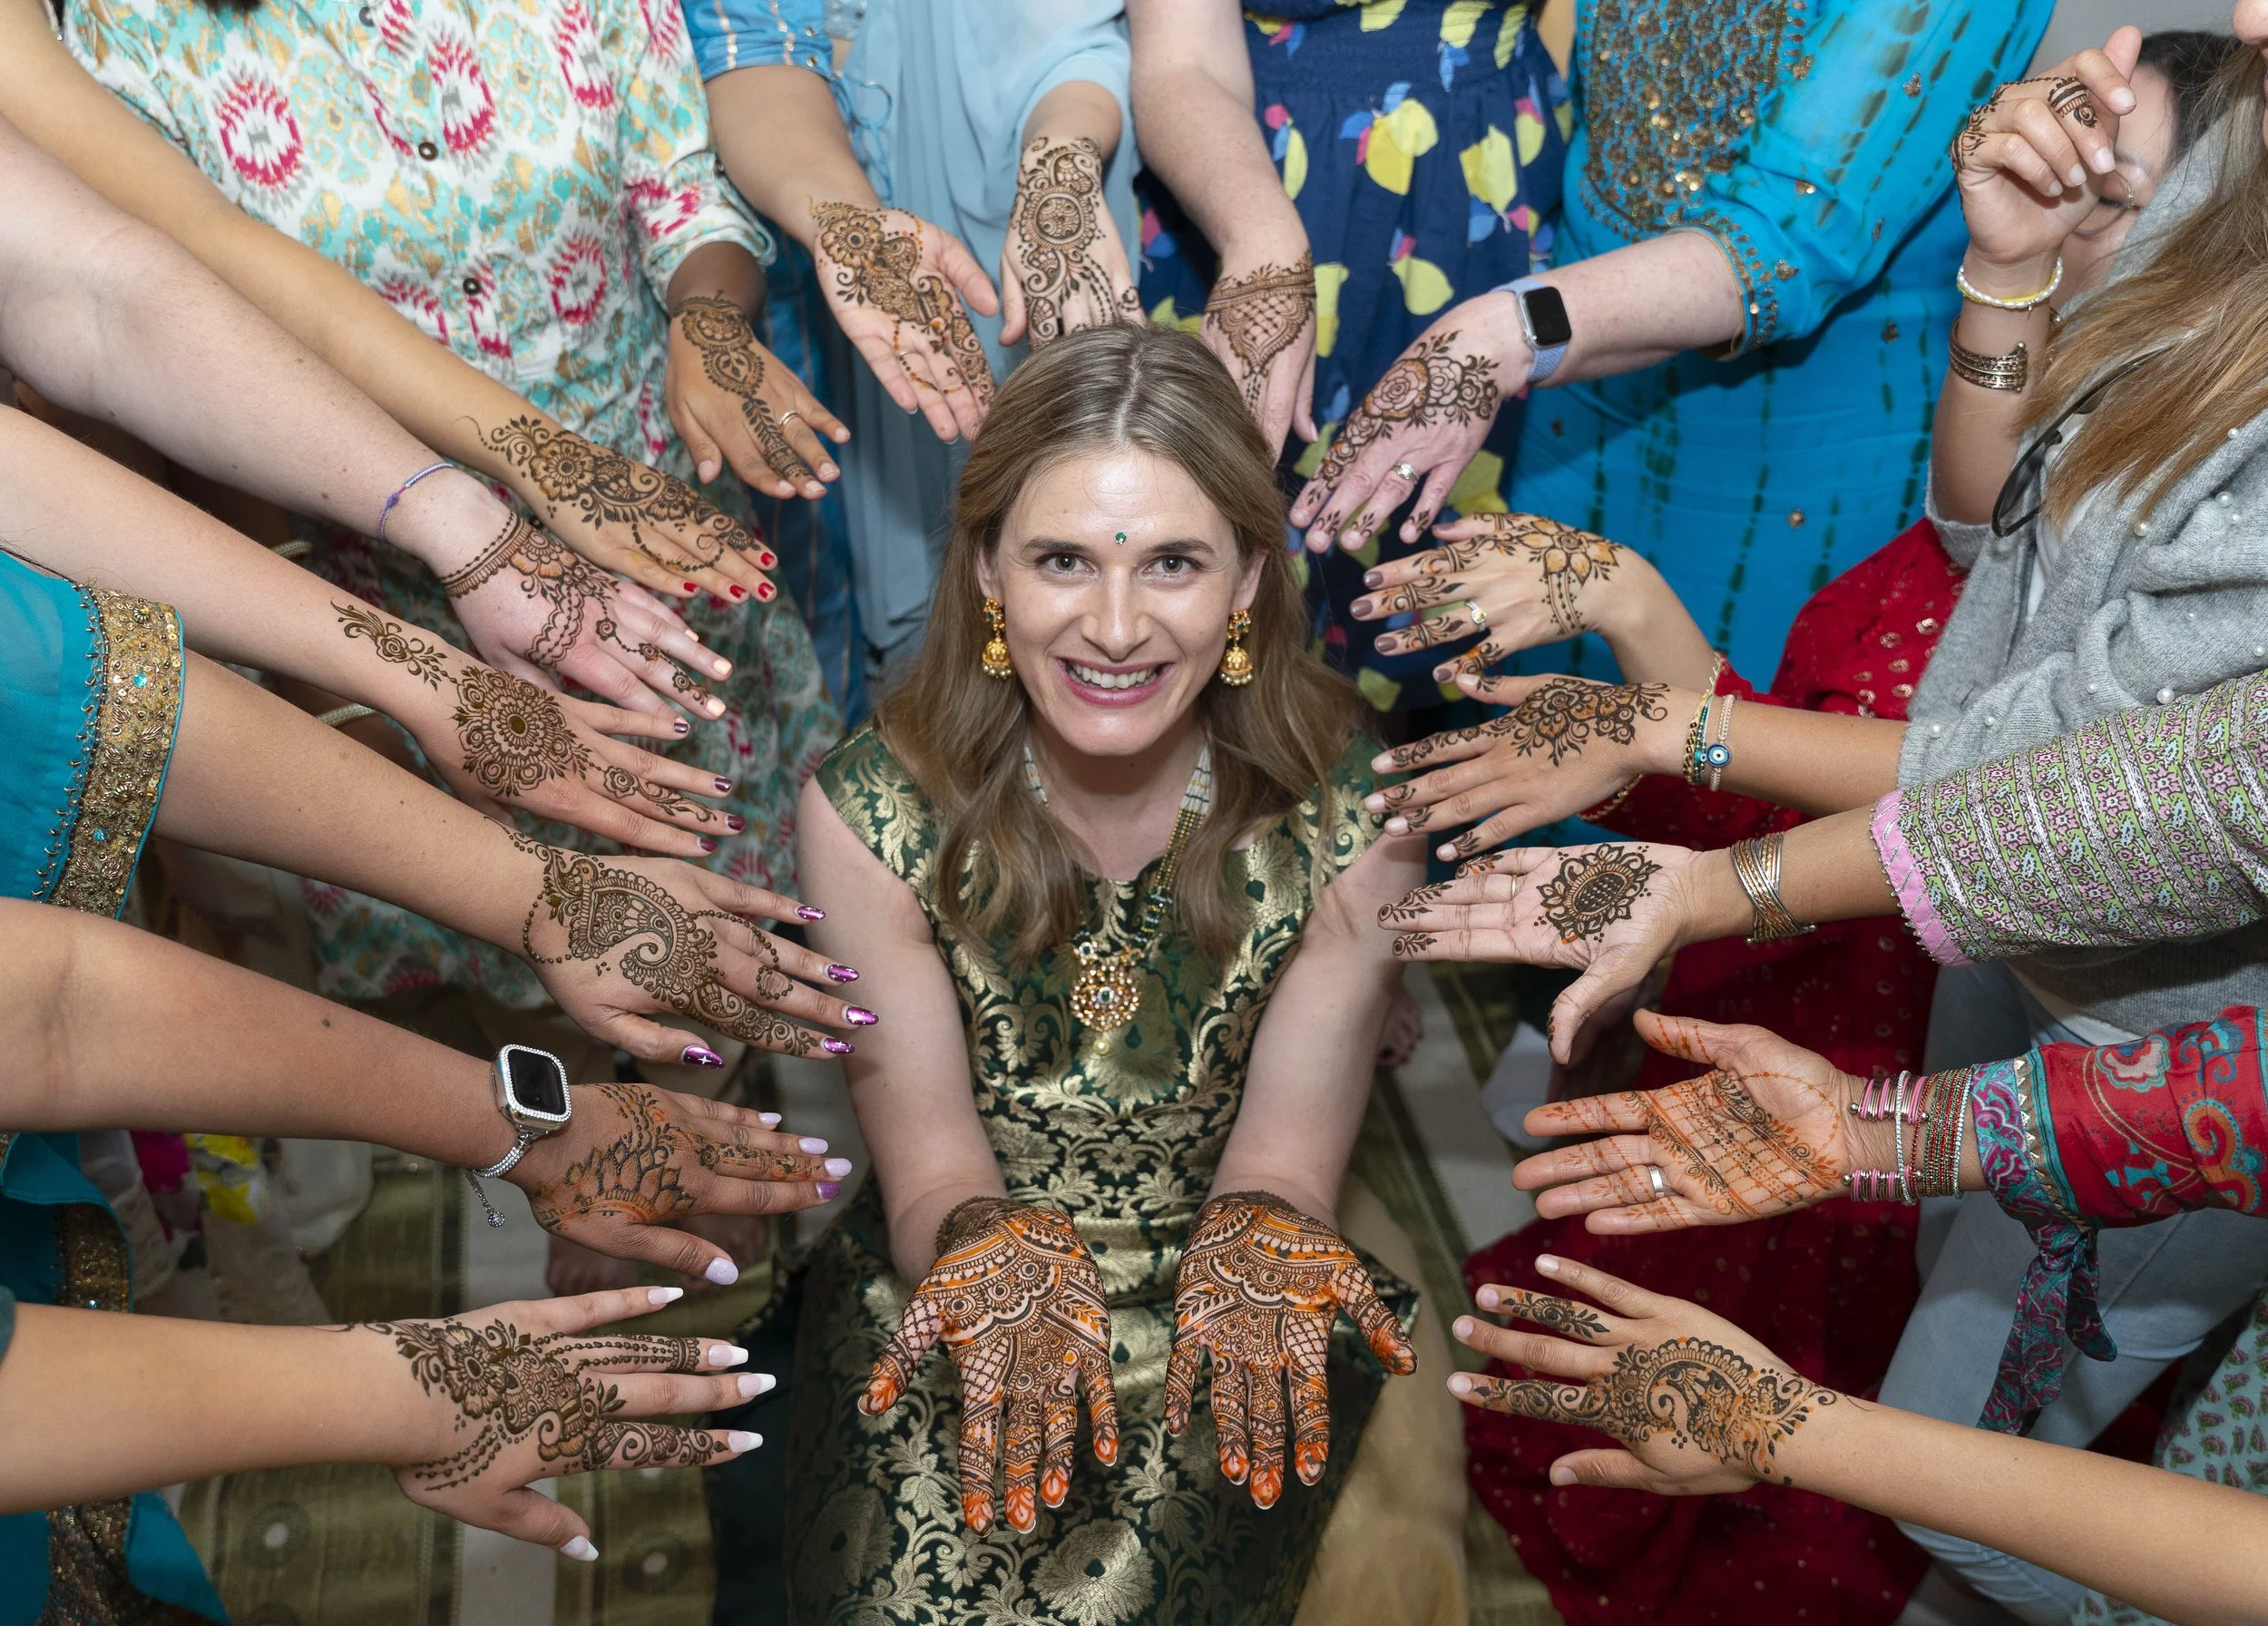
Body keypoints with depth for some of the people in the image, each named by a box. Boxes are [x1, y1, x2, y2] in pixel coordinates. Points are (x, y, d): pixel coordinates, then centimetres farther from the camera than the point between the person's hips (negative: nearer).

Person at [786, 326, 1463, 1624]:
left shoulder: (1349, 810, -14)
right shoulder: (874, 811, -15)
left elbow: (1285, 1155, -12)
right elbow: (930, 1171, -13)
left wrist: (1255, 1243, -36)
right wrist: (996, 1252, -36)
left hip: (1255, 1336, 0)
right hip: (958, 1317, 1)